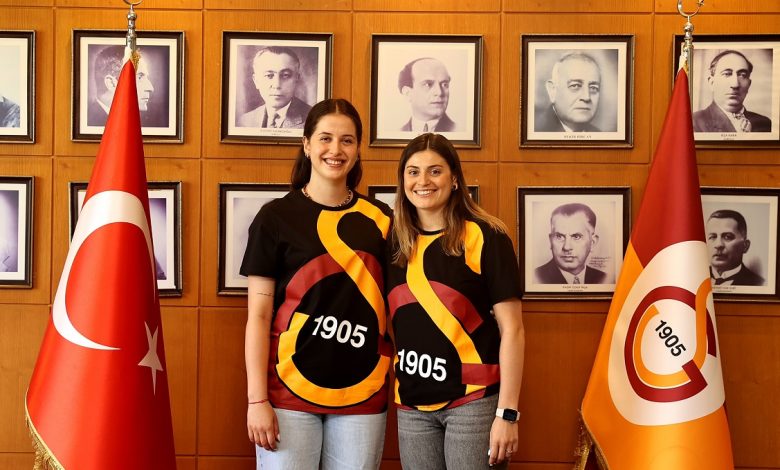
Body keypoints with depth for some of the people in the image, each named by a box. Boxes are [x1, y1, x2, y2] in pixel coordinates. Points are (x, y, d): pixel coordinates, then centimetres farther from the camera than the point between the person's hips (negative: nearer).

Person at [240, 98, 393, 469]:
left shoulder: (380, 218, 5)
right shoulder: (276, 216, -2)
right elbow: (258, 315, -4)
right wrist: (257, 399, -9)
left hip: (362, 394, 3)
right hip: (290, 390, -2)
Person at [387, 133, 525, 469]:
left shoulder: (485, 237, -7)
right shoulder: (395, 243, 5)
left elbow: (511, 330, -9)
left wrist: (507, 412, -12)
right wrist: (389, 389, 4)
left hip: (473, 400, -4)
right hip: (411, 405, 4)